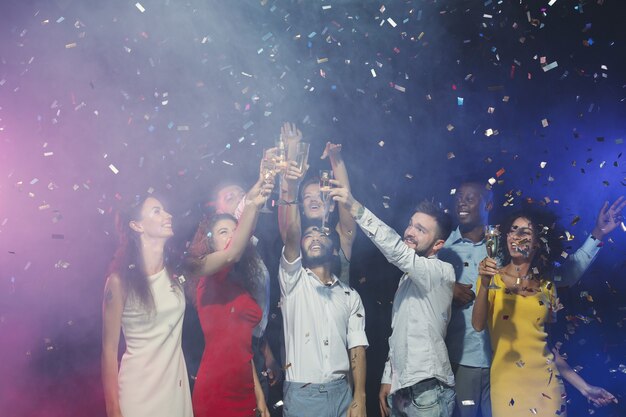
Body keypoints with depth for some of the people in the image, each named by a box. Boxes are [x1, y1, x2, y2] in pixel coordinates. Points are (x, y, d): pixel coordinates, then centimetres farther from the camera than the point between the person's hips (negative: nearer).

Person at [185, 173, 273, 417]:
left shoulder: (241, 283, 15)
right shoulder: (207, 276, -6)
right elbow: (232, 253, -29)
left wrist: (258, 392, 14)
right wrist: (252, 206, -41)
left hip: (244, 392, 7)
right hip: (216, 394, -7)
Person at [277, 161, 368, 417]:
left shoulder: (350, 296, 12)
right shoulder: (293, 281, 4)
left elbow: (356, 347, 4)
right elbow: (290, 234, -13)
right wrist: (290, 190, -27)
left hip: (342, 392, 2)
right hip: (302, 394, -2)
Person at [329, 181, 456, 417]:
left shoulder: (442, 272, -12)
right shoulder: (408, 277, 15)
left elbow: (397, 251, -29)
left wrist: (355, 209, -35)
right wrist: (388, 378, 12)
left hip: (428, 391, -8)